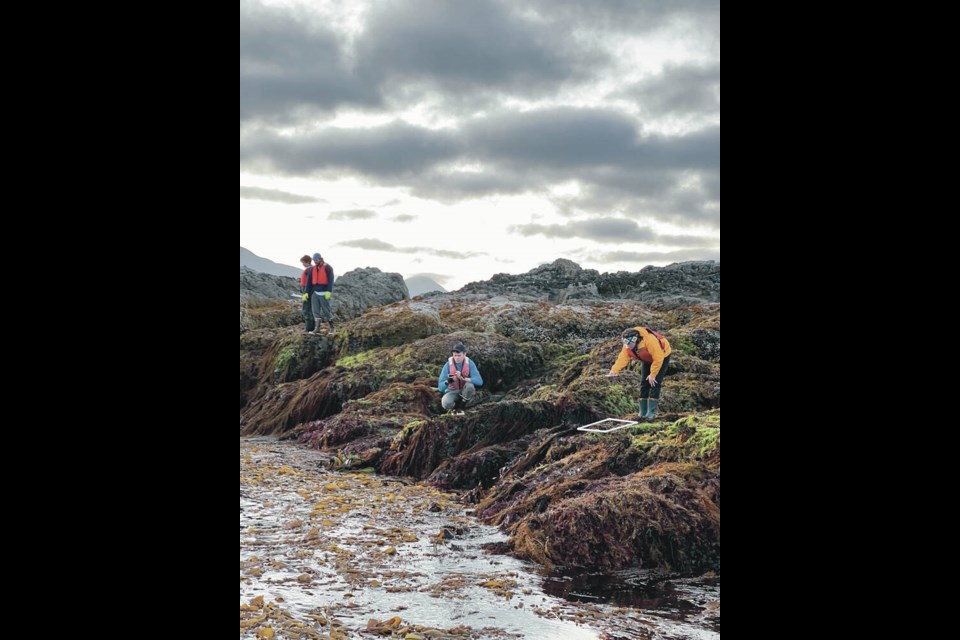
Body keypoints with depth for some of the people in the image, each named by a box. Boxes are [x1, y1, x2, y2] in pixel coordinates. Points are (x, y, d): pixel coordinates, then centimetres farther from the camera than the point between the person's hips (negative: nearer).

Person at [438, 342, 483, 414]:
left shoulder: (470, 363, -14)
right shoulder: (448, 365, -14)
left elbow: (479, 381, -26)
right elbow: (440, 387, -15)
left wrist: (463, 378, -38)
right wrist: (448, 381, -37)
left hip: (465, 392, 1)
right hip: (452, 392, -1)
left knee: (470, 386, -33)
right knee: (446, 404, -34)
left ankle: (461, 407, -9)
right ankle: (454, 407, 3)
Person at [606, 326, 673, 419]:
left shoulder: (650, 341, -41)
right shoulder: (627, 345, -21)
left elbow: (658, 359, -34)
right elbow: (623, 358, -22)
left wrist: (653, 374, -28)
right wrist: (614, 370, -38)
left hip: (662, 356, -6)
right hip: (647, 359, 6)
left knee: (655, 383, -16)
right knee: (644, 383, 0)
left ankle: (651, 411, -15)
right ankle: (643, 412, 4)